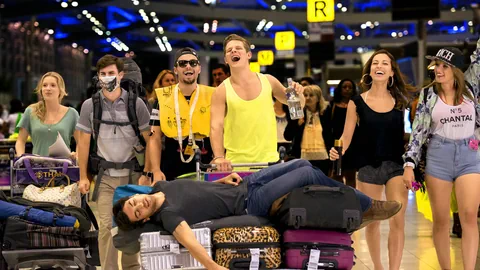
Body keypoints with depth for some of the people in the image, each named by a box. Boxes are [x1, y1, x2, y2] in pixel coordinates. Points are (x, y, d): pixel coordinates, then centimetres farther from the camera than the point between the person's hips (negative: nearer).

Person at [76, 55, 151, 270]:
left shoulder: (135, 103, 0)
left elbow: (150, 140, 2)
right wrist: (83, 177, 3)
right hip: (105, 175, 0)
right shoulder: (90, 105, 3)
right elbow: (84, 143, 7)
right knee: (106, 226, -5)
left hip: (132, 173, 0)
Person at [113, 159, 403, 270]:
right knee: (308, 174, -12)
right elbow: (190, 242, -37)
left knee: (302, 163, 5)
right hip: (249, 203, -8)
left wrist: (221, 180, 2)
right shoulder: (168, 214, -23)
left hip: (244, 182, 8)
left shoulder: (160, 186, 2)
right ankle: (368, 206, 8)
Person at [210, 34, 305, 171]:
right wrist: (219, 157, -31)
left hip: (269, 161, 2)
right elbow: (216, 126, -14)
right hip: (236, 164, -2)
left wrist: (298, 94, -8)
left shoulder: (268, 81, 3)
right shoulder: (222, 91, -4)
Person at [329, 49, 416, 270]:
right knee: (372, 221, 9)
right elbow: (347, 136, -1)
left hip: (396, 165, 0)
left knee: (397, 221, -9)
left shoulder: (401, 100, 3)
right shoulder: (357, 102, 1)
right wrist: (337, 151, -21)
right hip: (368, 166, 0)